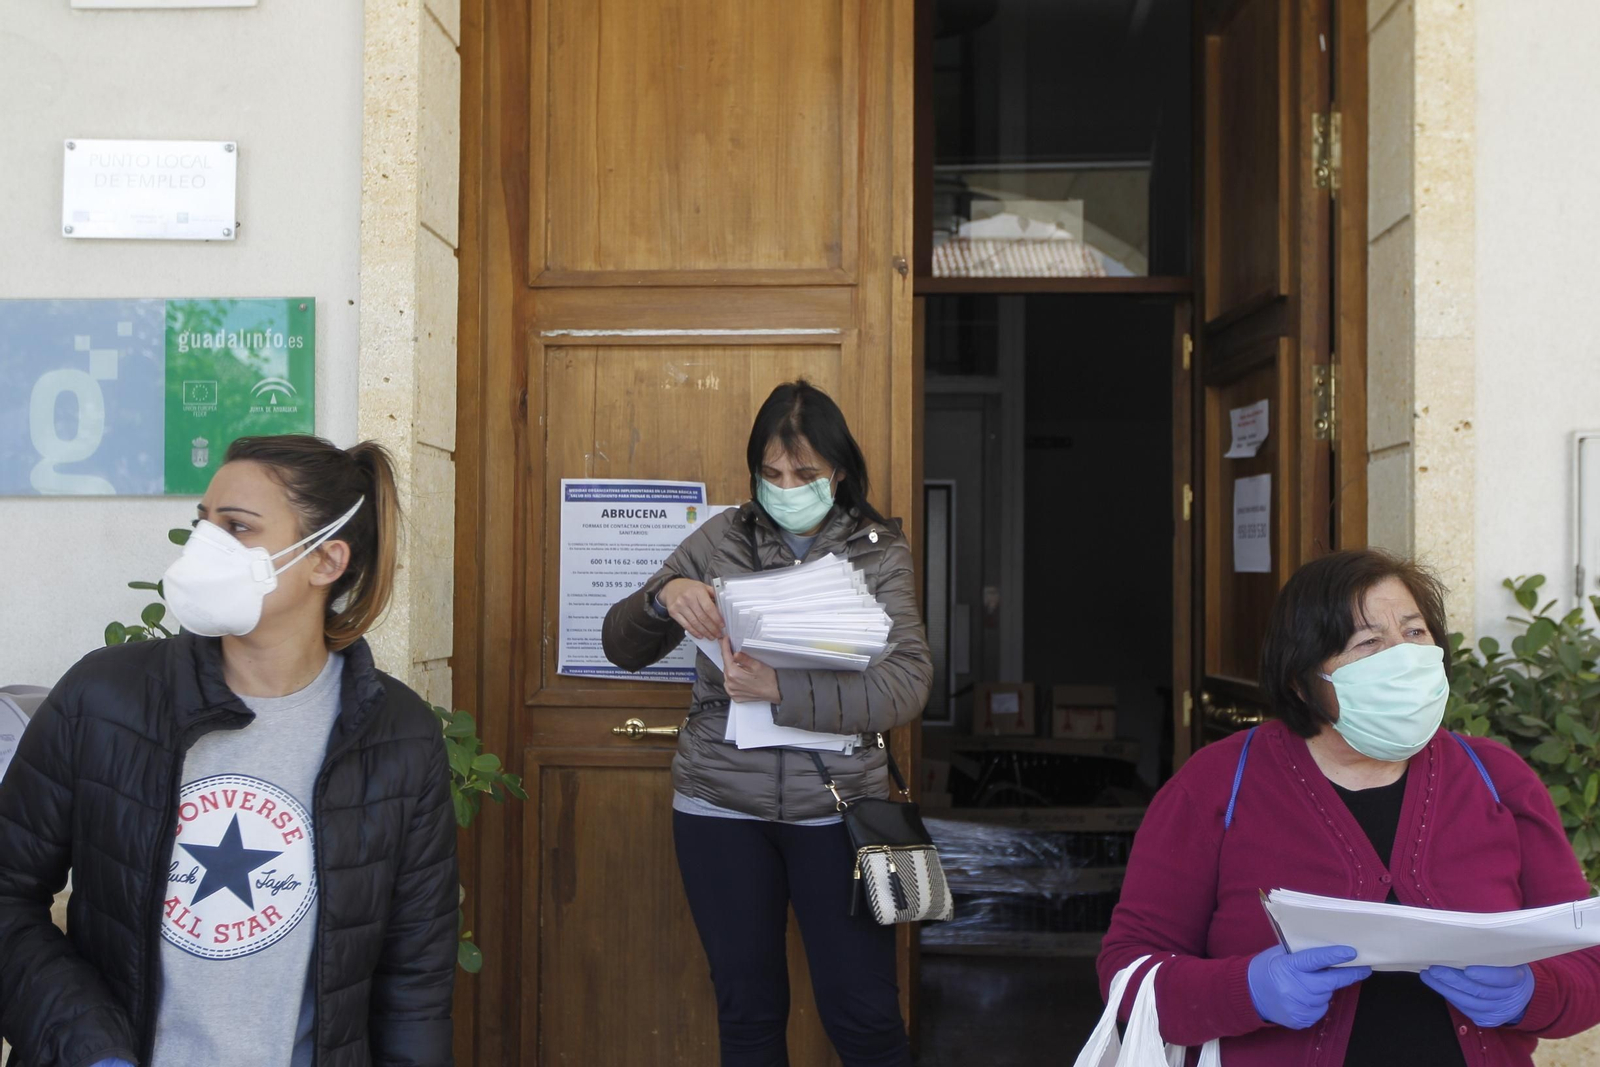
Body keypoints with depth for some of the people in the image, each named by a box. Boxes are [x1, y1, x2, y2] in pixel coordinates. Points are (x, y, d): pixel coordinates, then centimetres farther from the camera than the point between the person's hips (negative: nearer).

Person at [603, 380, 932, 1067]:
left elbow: (907, 685, -13)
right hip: (721, 806, 2)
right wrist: (663, 597, -17)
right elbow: (623, 648, 5)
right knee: (747, 1010, 12)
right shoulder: (722, 541, 4)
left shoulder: (879, 553, 0)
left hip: (835, 805, -1)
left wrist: (782, 690, -24)